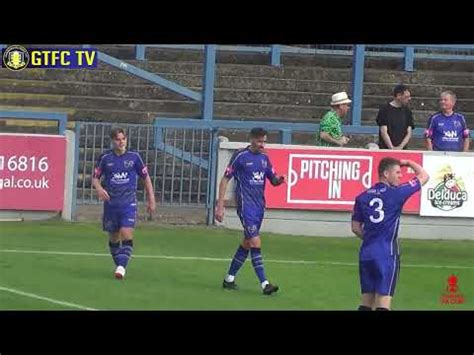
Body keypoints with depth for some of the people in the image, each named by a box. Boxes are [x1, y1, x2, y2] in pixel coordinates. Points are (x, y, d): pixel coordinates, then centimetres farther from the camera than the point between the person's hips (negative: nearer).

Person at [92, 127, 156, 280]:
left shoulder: (134, 157, 2)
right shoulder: (105, 158, 2)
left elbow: (146, 177, 10)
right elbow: (95, 177, 7)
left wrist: (151, 199, 8)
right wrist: (99, 188, -15)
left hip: (129, 203, -2)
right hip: (111, 203, 2)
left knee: (127, 235, -18)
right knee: (113, 238, 9)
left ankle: (121, 266, -18)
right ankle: (119, 265, 25)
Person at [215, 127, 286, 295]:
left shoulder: (264, 158, 11)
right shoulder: (240, 156, -7)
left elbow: (273, 180, 18)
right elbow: (225, 180, -4)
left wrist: (280, 180, -8)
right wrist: (220, 206, -9)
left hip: (259, 206, 7)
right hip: (245, 204, -7)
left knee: (247, 243, 12)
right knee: (255, 243, -14)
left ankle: (229, 279, 24)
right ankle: (264, 284, -19)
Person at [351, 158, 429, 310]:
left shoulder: (362, 197, 7)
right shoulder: (396, 193, -6)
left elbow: (356, 228, 12)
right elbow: (424, 176, 5)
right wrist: (408, 163, 20)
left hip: (366, 254, 6)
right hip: (387, 255, -6)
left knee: (366, 302, 11)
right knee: (383, 302, -7)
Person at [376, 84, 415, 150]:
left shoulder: (407, 112, 11)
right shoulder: (385, 109, 0)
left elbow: (409, 133, 6)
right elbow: (383, 132, -5)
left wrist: (400, 147, -11)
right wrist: (392, 148, -15)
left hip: (402, 149, 3)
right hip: (386, 149, -3)